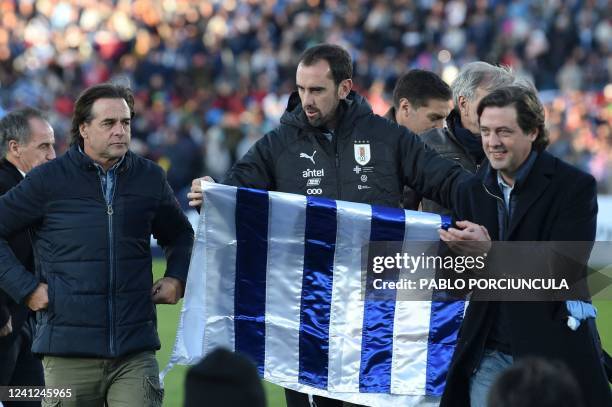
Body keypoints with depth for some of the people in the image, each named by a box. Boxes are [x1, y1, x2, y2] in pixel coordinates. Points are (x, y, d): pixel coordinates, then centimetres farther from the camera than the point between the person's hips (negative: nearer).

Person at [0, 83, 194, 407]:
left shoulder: (149, 178, 11)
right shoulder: (48, 180, 1)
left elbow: (180, 234, 28)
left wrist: (176, 279, 11)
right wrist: (26, 288, -4)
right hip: (69, 353, -2)